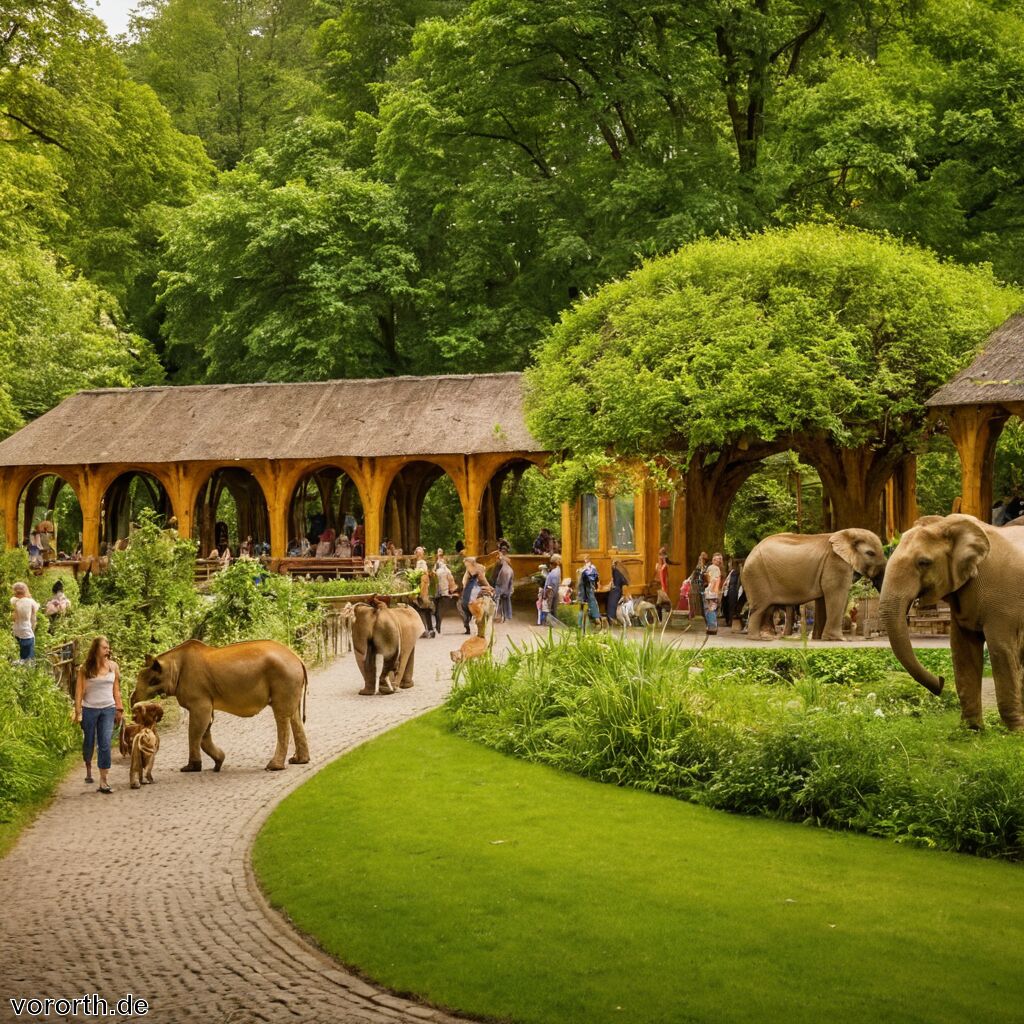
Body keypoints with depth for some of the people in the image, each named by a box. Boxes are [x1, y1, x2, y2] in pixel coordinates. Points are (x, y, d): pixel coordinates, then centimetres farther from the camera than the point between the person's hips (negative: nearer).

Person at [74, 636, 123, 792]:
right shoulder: (86, 669, -4)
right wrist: (78, 712, -9)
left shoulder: (113, 666, 4)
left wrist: (119, 709, 9)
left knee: (105, 744, -8)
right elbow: (79, 690, -4)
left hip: (108, 709, 1)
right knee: (89, 743, 12)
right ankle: (88, 769, 42)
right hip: (89, 709, -1)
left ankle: (103, 781, -8)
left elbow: (116, 689, 10)